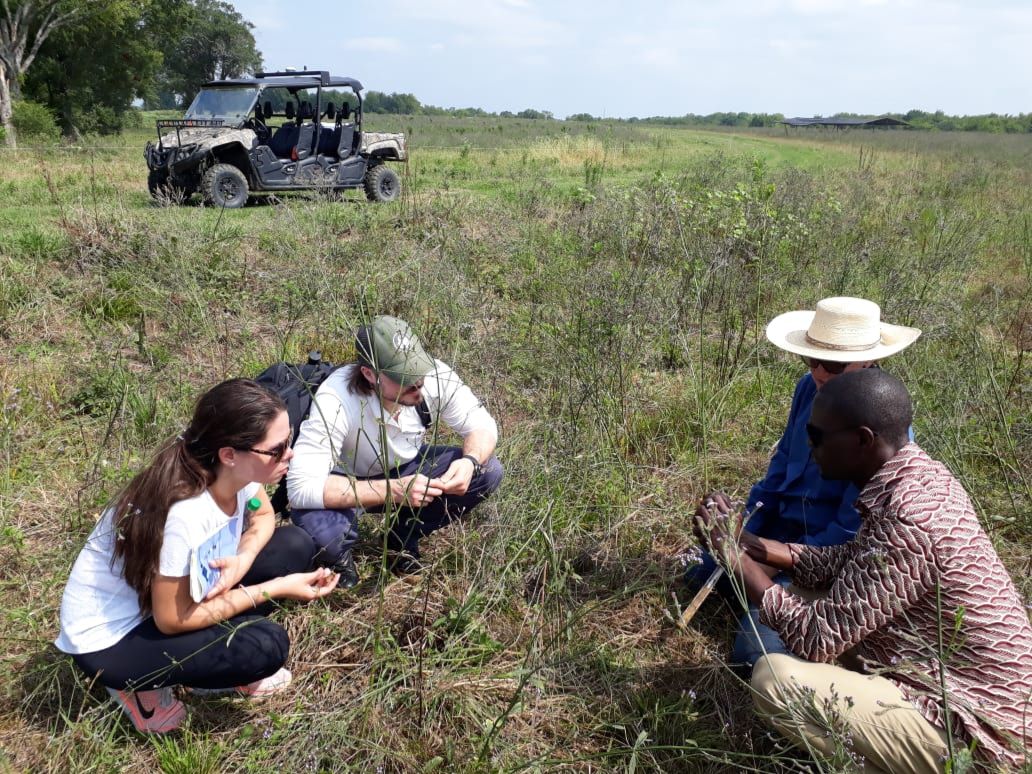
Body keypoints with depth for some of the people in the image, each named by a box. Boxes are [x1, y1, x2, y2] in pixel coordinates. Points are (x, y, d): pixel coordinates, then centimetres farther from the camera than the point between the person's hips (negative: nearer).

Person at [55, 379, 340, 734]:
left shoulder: (238, 472, -16)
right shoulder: (185, 514, -37)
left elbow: (263, 517, 5)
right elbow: (172, 619, -25)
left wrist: (242, 559, -17)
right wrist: (276, 589, -22)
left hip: (177, 592, 7)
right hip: (107, 638, -7)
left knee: (295, 546, -5)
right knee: (265, 646, -25)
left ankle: (216, 659, 6)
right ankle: (140, 685, 0)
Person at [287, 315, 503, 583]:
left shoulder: (435, 375, -25)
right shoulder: (336, 400, -37)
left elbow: (482, 424, -12)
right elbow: (301, 486, -41)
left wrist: (470, 461, -35)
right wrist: (393, 490, -45)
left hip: (406, 468, 5)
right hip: (347, 483, -4)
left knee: (488, 471, -16)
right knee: (318, 525, -37)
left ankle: (405, 536, 6)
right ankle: (339, 554, 3)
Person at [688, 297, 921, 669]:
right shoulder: (809, 388, -6)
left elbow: (852, 529, -23)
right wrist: (742, 531, 1)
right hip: (781, 526, 8)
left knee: (755, 651, -18)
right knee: (698, 572, 18)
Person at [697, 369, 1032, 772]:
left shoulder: (908, 522, -30)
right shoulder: (919, 474, -1)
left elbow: (815, 638, -25)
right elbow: (849, 563, 12)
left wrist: (735, 555, -15)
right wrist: (751, 543, 3)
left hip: (972, 727, -9)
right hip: (961, 679, 9)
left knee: (774, 677, -21)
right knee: (802, 598, 10)